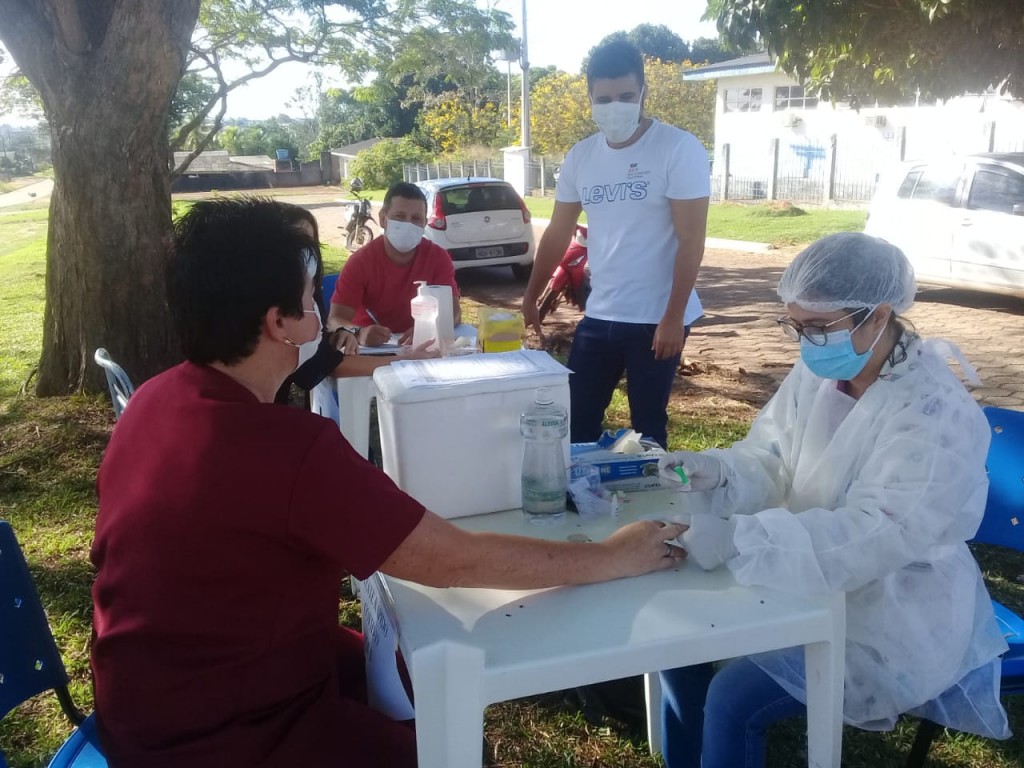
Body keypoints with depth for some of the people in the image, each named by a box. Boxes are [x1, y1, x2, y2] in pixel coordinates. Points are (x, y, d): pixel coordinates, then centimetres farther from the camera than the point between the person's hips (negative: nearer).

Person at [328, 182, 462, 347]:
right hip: (370, 348, -2)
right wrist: (359, 333, -40)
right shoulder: (360, 261, -11)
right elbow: (335, 319, -17)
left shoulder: (438, 257, -6)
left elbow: (453, 312, -10)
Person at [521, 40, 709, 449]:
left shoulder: (680, 149, -9)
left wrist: (673, 317, -16)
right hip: (598, 315, 5)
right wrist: (530, 299, 15)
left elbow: (691, 239, -12)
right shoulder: (580, 157, 6)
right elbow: (557, 233, 14)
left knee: (647, 429, 7)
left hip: (656, 319, -5)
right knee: (575, 422, 9)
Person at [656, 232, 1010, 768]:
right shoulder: (817, 373, -1)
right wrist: (720, 472, -22)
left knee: (733, 699, -18)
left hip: (892, 618, -7)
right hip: (812, 584, 7)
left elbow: (877, 536, -34)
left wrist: (739, 538, -42)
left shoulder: (937, 415, -24)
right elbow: (771, 461, 2)